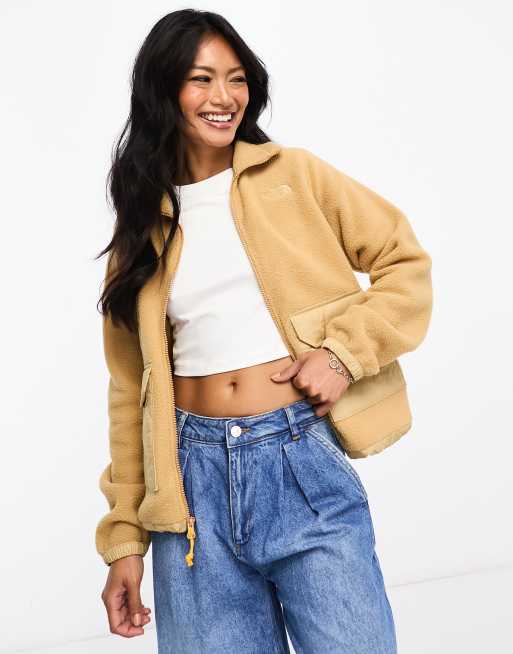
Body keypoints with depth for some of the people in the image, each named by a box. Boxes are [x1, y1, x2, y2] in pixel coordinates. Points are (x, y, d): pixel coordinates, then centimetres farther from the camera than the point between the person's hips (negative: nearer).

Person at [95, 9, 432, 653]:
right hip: (195, 477, 2)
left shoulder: (294, 175, 4)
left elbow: (406, 262, 6)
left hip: (303, 459, -2)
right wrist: (124, 536, 8)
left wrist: (345, 351, -10)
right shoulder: (141, 226, 10)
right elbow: (131, 388, 10)